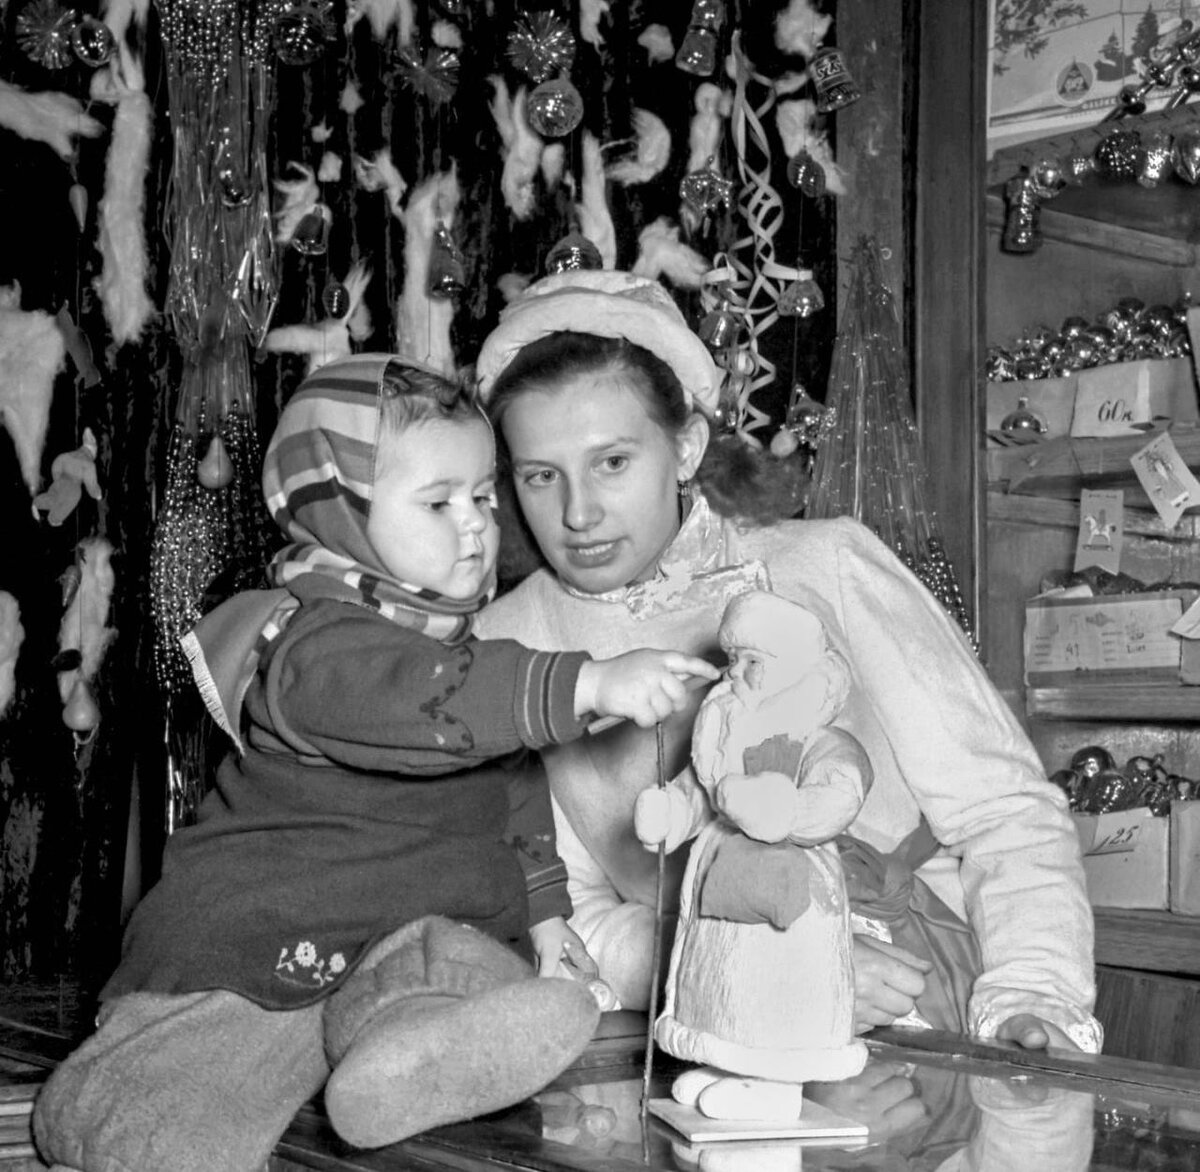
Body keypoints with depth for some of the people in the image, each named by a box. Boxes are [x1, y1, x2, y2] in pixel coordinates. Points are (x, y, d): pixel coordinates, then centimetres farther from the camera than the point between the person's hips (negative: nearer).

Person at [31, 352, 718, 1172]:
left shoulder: (461, 646, 16)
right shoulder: (311, 641, -15)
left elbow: (510, 793, 28)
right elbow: (423, 701, -36)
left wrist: (542, 907, 20)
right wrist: (588, 686, -42)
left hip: (425, 928, 6)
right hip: (259, 943, -6)